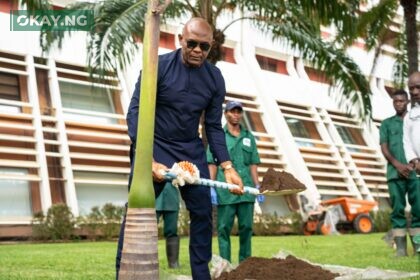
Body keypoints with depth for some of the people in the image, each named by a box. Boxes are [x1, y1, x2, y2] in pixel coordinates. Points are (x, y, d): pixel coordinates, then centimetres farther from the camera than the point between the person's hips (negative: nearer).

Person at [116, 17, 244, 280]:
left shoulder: (215, 78, -2)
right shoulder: (158, 66, -14)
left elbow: (214, 127, 3)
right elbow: (135, 113, -17)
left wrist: (227, 167, -8)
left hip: (191, 150, 4)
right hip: (154, 147, -4)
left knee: (202, 213, 3)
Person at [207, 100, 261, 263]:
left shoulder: (249, 137, 15)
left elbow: (253, 165, 13)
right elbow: (212, 165, 0)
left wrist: (257, 187, 6)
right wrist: (212, 188, -7)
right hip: (225, 191, -3)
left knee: (246, 227, 5)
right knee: (224, 228, 2)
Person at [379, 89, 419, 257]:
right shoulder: (387, 123, 18)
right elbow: (384, 148, 8)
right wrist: (397, 164, -8)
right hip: (395, 172, 0)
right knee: (398, 209, -4)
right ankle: (401, 248, -5)